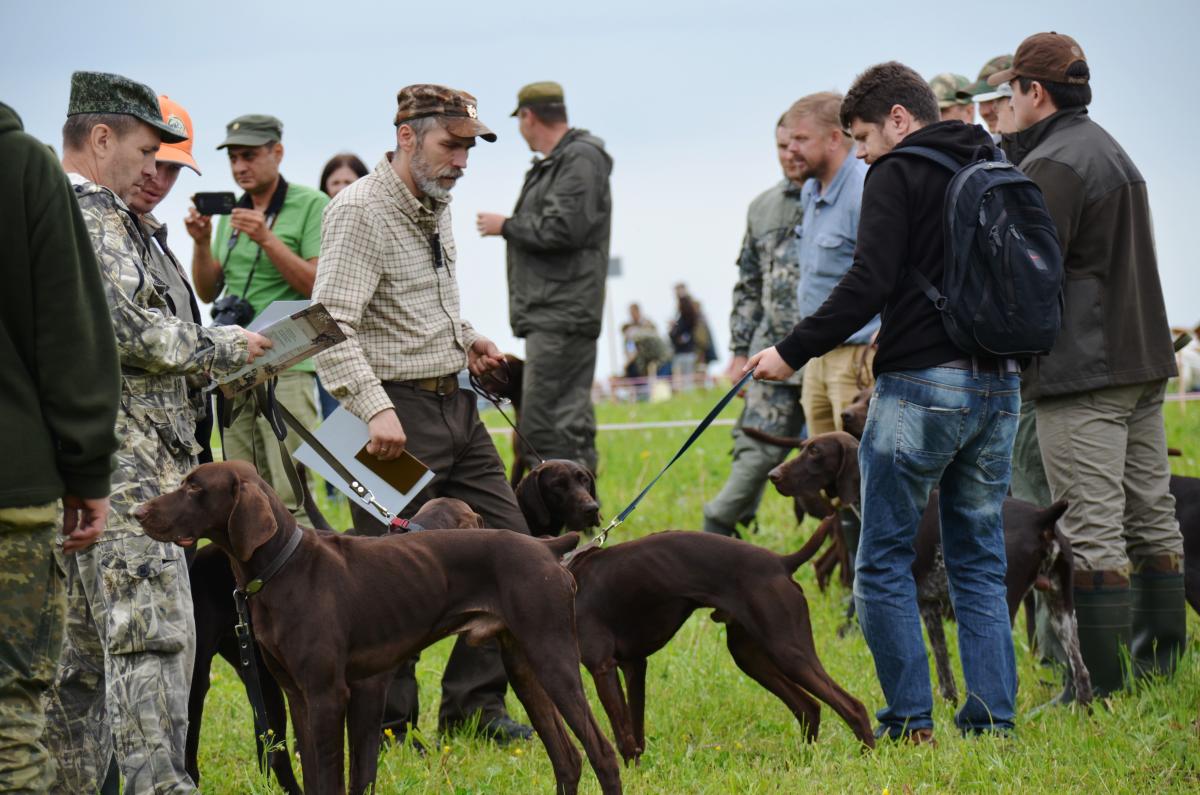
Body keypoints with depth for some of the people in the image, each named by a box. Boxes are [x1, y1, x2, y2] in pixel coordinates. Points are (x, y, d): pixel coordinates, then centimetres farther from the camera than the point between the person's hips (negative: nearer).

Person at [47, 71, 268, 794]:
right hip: (121, 463, -11)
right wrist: (223, 348, -7)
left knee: (84, 649, 12)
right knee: (153, 634, -14)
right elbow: (127, 328, -20)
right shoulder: (92, 215, -10)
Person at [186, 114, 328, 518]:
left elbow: (319, 286, -11)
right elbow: (208, 292, 17)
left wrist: (266, 239, -18)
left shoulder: (311, 206, -2)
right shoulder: (230, 212, 16)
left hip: (286, 366, -6)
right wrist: (201, 243, -1)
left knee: (288, 497, -12)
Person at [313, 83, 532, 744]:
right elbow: (331, 326, -22)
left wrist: (463, 338, 12)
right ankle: (385, 726, 8)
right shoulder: (359, 212, -14)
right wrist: (375, 409, -30)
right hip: (397, 414, -9)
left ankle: (473, 703, 16)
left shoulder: (436, 206, 13)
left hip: (454, 402, 9)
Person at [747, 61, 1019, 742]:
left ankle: (910, 723, -2)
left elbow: (868, 285, -16)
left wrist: (793, 353, -11)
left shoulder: (898, 176, -7)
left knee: (884, 563, 1)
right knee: (980, 563, 11)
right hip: (999, 385, 7)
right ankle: (993, 721, 7)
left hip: (923, 385, -7)